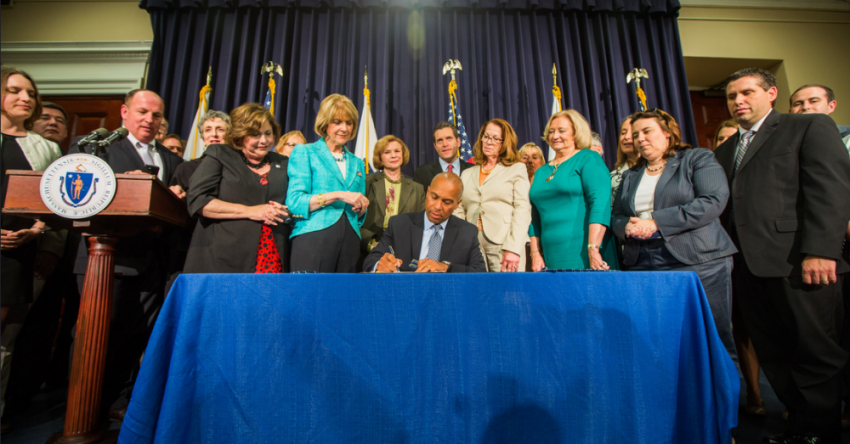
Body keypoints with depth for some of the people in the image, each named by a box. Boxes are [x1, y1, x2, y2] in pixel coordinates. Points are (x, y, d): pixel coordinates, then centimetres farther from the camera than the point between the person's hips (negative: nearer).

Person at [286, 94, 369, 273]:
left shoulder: (356, 163, 20)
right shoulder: (304, 152, 7)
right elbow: (294, 202, -5)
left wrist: (361, 208, 0)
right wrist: (337, 195, -12)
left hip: (349, 242, 4)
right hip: (313, 238, -4)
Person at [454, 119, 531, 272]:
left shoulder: (517, 169, 10)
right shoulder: (467, 174, 20)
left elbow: (522, 210, -1)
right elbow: (459, 213, 13)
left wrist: (513, 249, -13)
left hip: (503, 247, -3)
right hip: (473, 248, 3)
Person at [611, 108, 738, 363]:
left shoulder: (698, 159, 7)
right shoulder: (630, 175, 20)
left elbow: (713, 201, -9)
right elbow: (616, 217, 17)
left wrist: (655, 223, -15)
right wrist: (627, 226, -7)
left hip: (697, 263, -3)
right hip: (641, 265, 4)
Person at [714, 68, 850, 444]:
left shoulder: (810, 127, 6)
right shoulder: (724, 150, 21)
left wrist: (820, 251, -16)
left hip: (796, 260, -5)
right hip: (747, 264, 5)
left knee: (816, 351, 3)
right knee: (772, 353, 10)